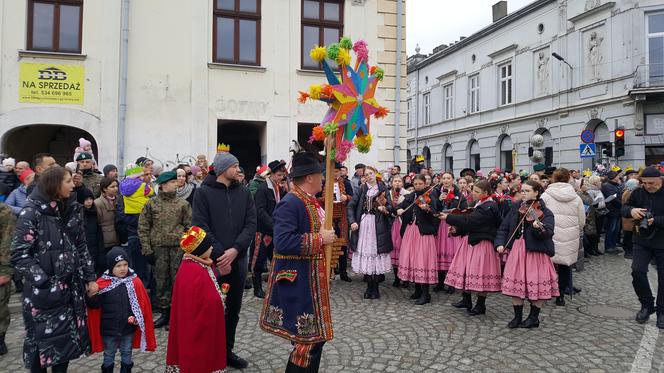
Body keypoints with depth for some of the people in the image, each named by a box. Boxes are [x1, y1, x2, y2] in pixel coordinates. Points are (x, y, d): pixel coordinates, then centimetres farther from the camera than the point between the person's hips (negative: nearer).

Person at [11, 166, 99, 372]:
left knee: (68, 337, 11)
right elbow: (19, 255, -15)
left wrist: (90, 277, 8)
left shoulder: (72, 209, 6)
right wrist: (45, 284, -20)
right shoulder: (32, 212, -12)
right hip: (43, 292, -5)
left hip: (71, 287, 5)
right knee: (42, 340, 6)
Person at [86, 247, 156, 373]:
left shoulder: (135, 282, -8)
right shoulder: (102, 283, -11)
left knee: (126, 355, 19)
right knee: (109, 356, 18)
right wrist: (90, 296, -29)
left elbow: (142, 303, -4)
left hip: (128, 328, 1)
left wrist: (136, 317, -16)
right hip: (109, 329, -1)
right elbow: (95, 305, -10)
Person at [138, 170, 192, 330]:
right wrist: (146, 248, -2)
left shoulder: (182, 203, 5)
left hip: (179, 247, 0)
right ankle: (164, 312, 19)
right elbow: (143, 227, 5)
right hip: (159, 247, 0)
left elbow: (190, 226, 5)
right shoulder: (151, 203, 4)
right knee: (161, 281, 7)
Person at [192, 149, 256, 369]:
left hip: (238, 260, 4)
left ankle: (227, 350, 29)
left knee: (233, 308, 13)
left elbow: (251, 224, -1)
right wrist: (219, 254, -17)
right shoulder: (204, 192, -3)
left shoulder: (244, 192, 6)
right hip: (212, 261, -4)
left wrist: (235, 250, -15)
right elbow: (201, 227, -10)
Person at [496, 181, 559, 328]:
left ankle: (534, 318, 21)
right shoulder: (516, 210, 10)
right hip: (517, 251, 4)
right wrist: (500, 243, -6)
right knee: (516, 283, 6)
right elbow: (503, 228, 9)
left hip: (536, 251, -4)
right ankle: (517, 316, 20)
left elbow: (548, 233, -20)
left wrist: (539, 228, -41)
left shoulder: (545, 212, -5)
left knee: (537, 284, 3)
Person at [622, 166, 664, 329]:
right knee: (637, 271, -11)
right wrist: (631, 210, -19)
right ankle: (647, 305, 11)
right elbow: (623, 209, 3)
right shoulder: (638, 193, -1)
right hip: (641, 241, 2)